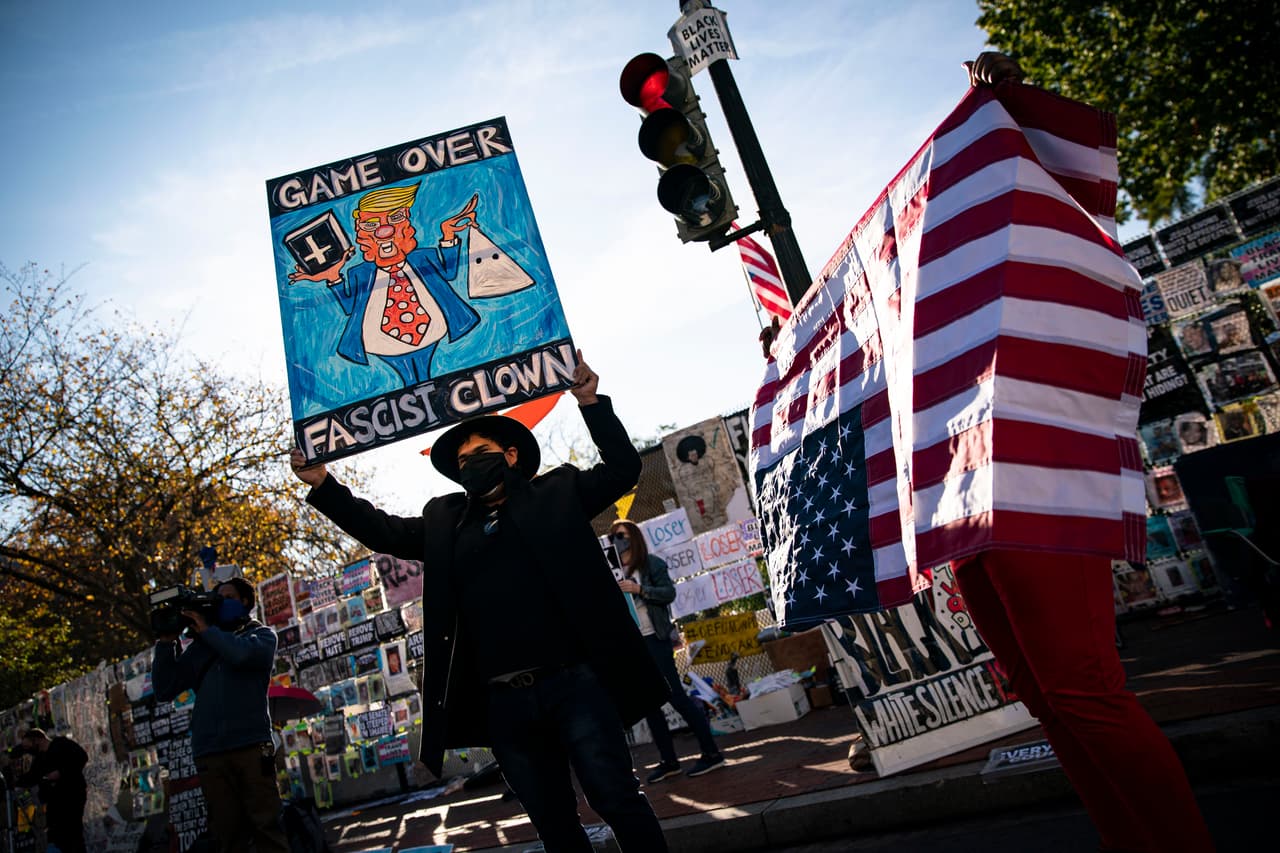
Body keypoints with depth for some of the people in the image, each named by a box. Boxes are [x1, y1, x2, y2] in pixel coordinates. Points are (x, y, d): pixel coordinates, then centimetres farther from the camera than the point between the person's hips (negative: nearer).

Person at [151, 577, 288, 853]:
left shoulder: (262, 634, 13)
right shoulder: (199, 647, 21)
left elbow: (242, 653, -11)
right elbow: (164, 690, 13)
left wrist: (207, 630, 2)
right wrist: (166, 642, 5)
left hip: (251, 746, -3)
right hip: (209, 753, 3)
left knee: (267, 828, -6)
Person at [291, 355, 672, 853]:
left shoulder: (556, 492, 7)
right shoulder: (444, 519, 16)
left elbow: (622, 468, 3)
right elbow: (384, 532, 20)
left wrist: (591, 403, -7)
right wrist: (322, 483, 11)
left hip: (574, 682, -4)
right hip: (504, 700, 4)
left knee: (619, 803, 2)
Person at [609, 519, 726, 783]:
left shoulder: (651, 563, -2)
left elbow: (670, 592, -12)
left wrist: (640, 589, -21)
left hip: (653, 639, -6)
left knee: (675, 696, -6)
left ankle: (711, 753, 2)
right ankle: (669, 761, 16)